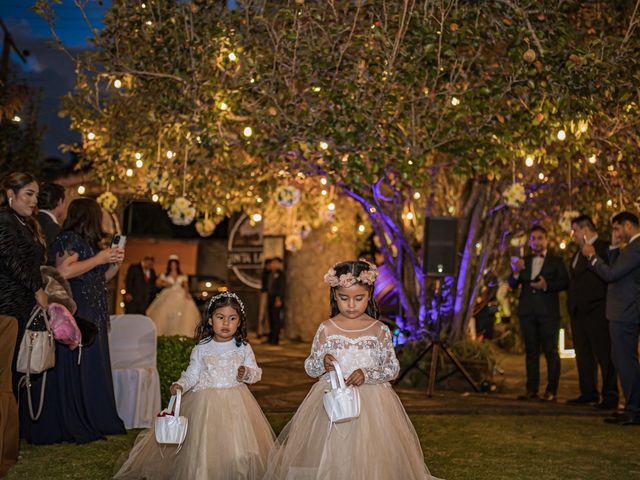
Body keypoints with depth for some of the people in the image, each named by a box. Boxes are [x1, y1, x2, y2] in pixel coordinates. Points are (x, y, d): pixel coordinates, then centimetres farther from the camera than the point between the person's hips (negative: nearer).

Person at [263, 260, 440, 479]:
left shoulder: (380, 330, -2)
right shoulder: (326, 329, -1)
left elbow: (393, 369, 0)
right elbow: (310, 368, 5)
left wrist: (367, 375, -16)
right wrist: (322, 363, -17)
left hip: (371, 404, 0)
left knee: (368, 460, 0)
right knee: (328, 462, 2)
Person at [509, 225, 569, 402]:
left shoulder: (556, 261, 8)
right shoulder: (523, 261, 15)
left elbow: (564, 282, -3)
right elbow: (512, 284, 6)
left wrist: (546, 285, -19)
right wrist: (516, 272, -15)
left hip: (548, 312, -3)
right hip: (527, 312, 3)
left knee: (550, 350, -4)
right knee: (531, 351, 5)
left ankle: (552, 391, -3)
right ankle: (531, 389, 8)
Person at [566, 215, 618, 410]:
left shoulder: (604, 248, -7)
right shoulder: (578, 253, 20)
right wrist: (571, 305, 15)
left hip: (596, 312, -9)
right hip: (578, 312, 9)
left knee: (604, 355, -4)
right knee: (583, 355, 11)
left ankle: (610, 397, 0)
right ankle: (588, 393, 18)